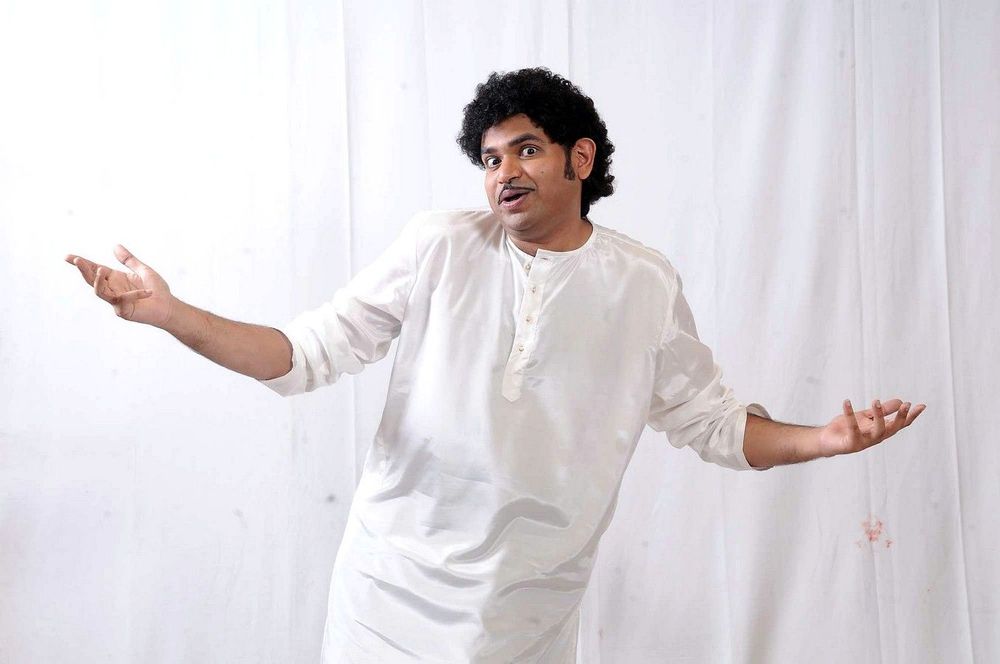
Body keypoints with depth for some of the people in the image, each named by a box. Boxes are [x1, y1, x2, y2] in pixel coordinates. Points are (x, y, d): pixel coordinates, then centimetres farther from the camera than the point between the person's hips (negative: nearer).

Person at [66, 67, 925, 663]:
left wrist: (823, 439, -9)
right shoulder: (439, 249, -4)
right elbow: (310, 353, -4)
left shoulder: (645, 284, -1)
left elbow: (710, 419, 6)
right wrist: (168, 312, -15)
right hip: (393, 593, 0)